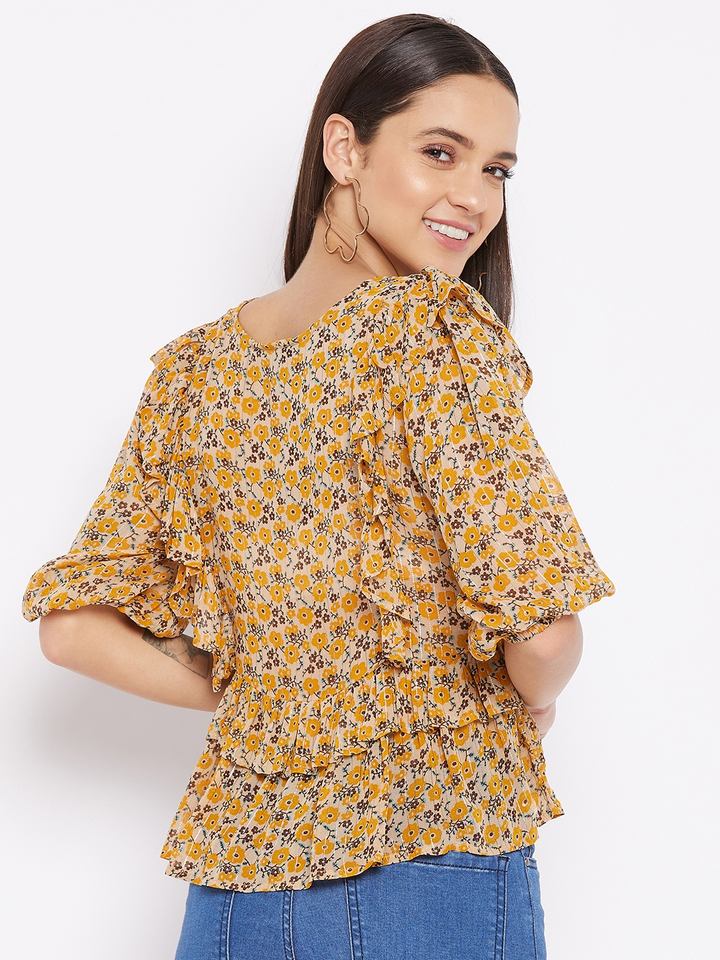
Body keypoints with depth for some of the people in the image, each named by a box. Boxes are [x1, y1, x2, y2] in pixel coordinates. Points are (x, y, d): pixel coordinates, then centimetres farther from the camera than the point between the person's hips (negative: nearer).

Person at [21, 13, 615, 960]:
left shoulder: (195, 366, 2)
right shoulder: (437, 327, -15)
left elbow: (75, 627, 4)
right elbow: (539, 628, -22)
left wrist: (267, 695, 7)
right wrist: (536, 700, -1)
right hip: (436, 870, -4)